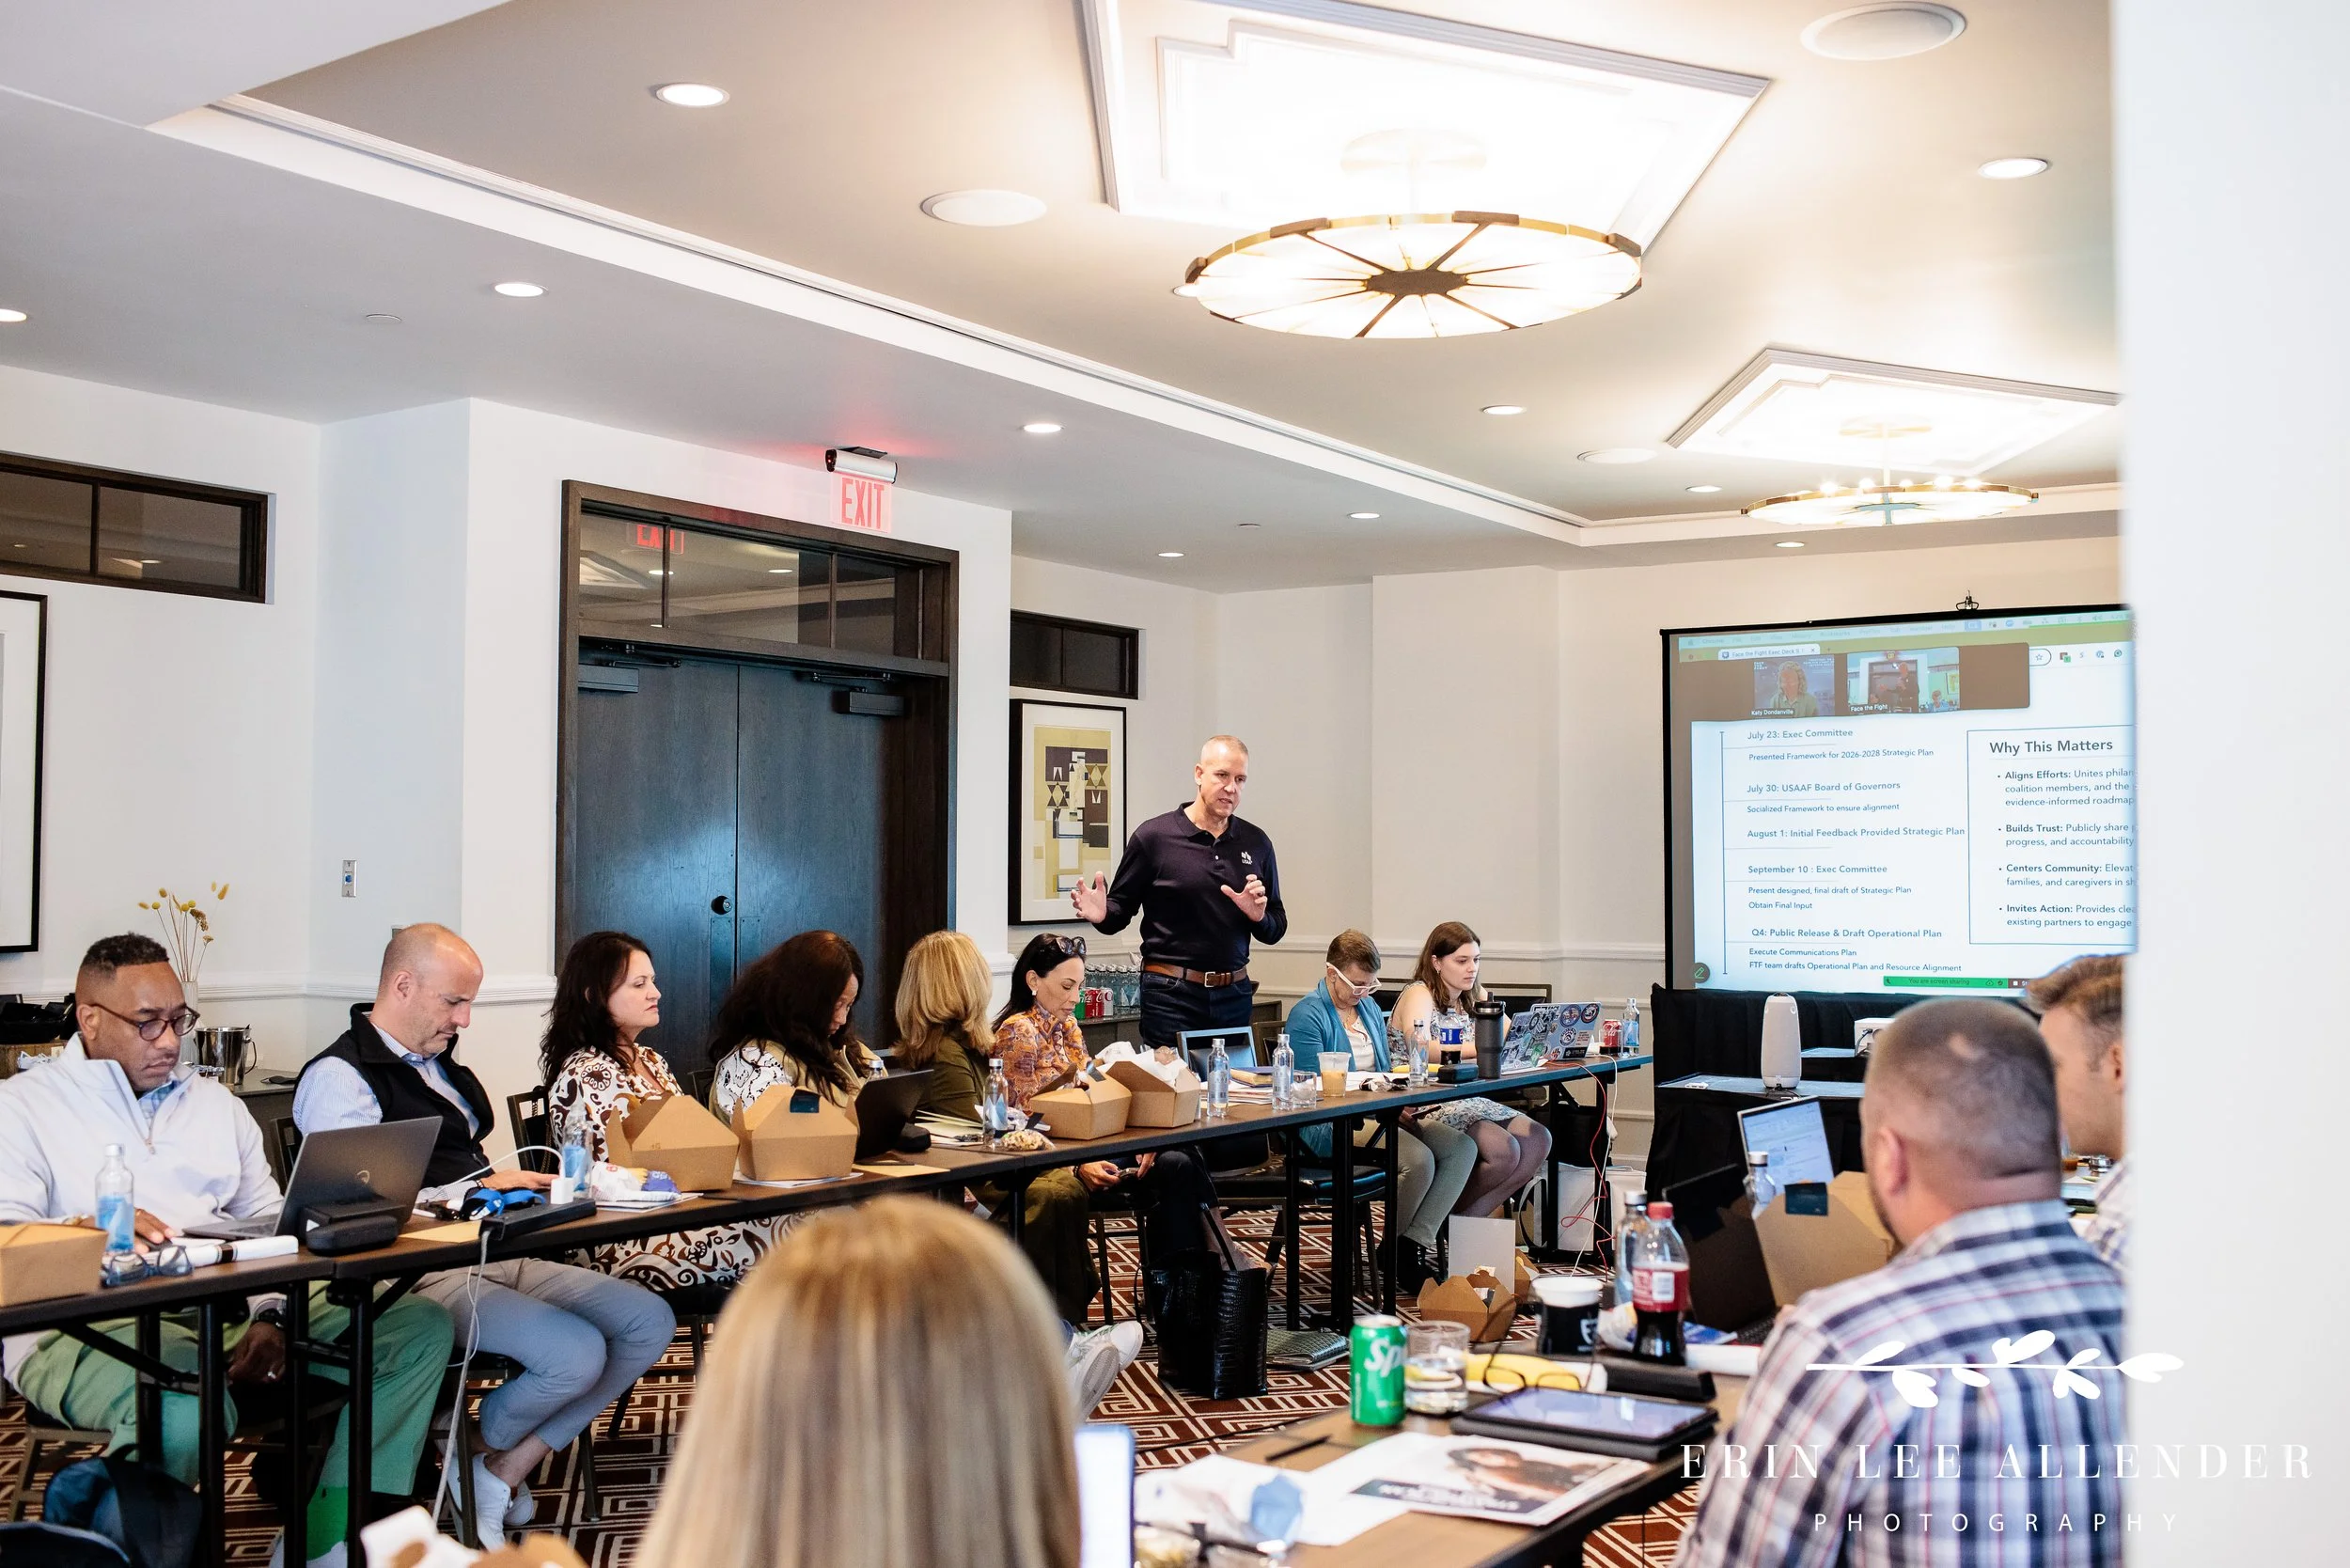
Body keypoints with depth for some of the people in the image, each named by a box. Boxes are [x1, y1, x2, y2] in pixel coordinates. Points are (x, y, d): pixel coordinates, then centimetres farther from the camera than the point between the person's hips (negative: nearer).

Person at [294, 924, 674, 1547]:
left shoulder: (438, 1063, 21)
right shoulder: (340, 1077, -8)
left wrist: (517, 1181, 8)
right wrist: (479, 1188, -14)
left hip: (491, 1251, 9)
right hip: (421, 1275, -9)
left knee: (649, 1322, -5)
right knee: (577, 1352, -27)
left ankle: (508, 1470, -2)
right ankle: (476, 1459, 6)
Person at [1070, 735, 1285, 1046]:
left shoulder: (1256, 842, 9)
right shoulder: (1154, 836, -2)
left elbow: (1276, 929, 14)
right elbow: (1121, 908, 1)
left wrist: (1258, 917, -7)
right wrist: (1102, 914, -20)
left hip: (1235, 994, 4)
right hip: (1171, 996, -4)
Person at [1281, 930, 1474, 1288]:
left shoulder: (1369, 1008, 17)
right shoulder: (1308, 1016, -8)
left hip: (1381, 1113, 8)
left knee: (1463, 1147, -13)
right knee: (1419, 1158, -30)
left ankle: (1416, 1242, -18)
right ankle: (1392, 1255, -8)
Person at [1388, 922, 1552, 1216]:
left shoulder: (1474, 996, 17)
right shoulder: (1419, 994, -6)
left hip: (1467, 1100, 8)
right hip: (1423, 1104, -8)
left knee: (1539, 1139, -11)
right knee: (1504, 1150, -26)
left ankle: (1467, 1217, -5)